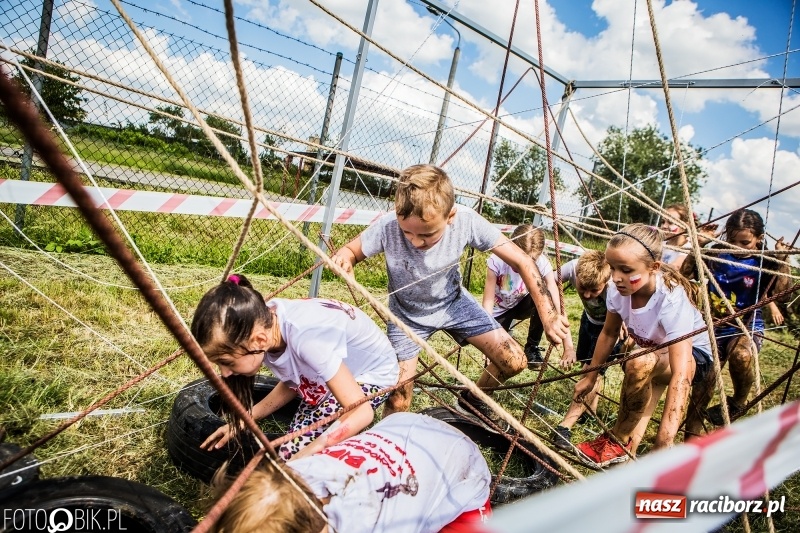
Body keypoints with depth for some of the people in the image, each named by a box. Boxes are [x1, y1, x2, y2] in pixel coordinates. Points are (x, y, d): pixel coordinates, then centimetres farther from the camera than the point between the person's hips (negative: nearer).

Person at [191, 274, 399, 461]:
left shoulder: (306, 338, -41)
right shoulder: (263, 322, -19)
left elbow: (361, 412, -35)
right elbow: (291, 382, 0)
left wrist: (302, 458, -38)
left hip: (372, 373, -6)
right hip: (339, 369, 6)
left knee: (296, 451, -15)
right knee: (296, 444, -2)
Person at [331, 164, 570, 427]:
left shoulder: (467, 221, -32)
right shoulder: (387, 227, -35)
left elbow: (521, 261, -22)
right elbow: (350, 250, -16)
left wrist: (549, 317, -27)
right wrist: (342, 259, -42)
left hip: (453, 302, 2)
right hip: (407, 314, -2)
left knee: (515, 362, -1)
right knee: (397, 403, -7)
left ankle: (472, 398, 30)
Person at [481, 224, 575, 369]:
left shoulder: (542, 263, -27)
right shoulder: (498, 260, -30)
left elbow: (557, 304, -32)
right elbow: (488, 301, -24)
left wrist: (568, 346, -39)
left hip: (522, 305, 1)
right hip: (499, 310, -1)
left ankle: (532, 347, -10)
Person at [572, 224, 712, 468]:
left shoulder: (672, 300, -39)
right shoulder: (618, 289, -22)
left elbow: (680, 373, -46)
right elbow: (608, 333, -3)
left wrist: (664, 442, -51)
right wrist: (590, 378, 5)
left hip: (692, 356, -6)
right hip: (653, 355, 6)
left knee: (641, 363, -34)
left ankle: (618, 441, -14)